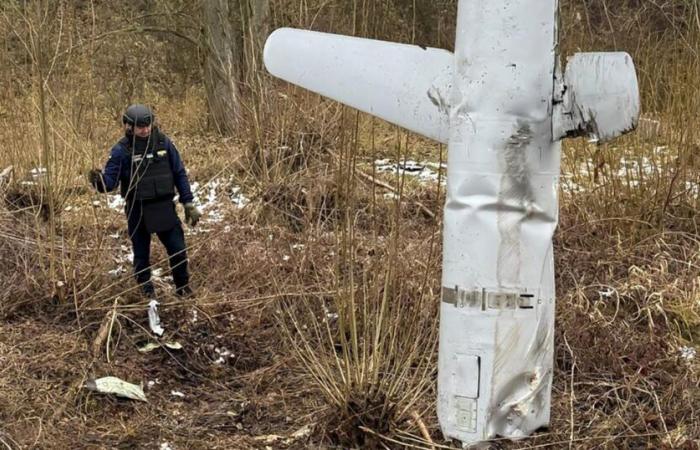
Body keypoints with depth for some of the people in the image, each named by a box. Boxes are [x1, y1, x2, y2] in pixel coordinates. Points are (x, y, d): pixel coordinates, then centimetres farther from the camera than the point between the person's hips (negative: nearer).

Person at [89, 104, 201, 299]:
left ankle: (183, 288, 28)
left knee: (178, 250, 5)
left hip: (164, 207, 2)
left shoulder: (163, 143, -3)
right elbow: (111, 179, -13)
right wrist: (99, 181, -37)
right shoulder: (122, 150, -10)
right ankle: (146, 291, 33)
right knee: (141, 254, 13)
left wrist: (188, 203, 3)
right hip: (137, 211, -2)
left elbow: (179, 174, 4)